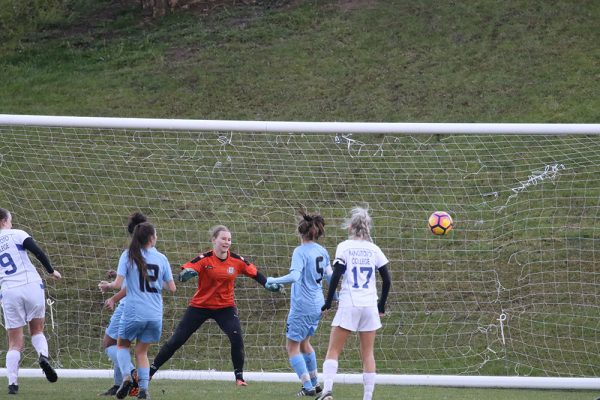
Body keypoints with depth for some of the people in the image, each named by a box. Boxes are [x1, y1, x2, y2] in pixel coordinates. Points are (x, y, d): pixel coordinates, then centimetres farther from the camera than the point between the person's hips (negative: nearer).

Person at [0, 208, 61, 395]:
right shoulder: (17, 234, 2)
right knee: (37, 331, 17)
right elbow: (38, 252, -8)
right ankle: (43, 356, -14)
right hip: (31, 286, -1)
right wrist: (51, 271, 5)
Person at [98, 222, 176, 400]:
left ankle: (126, 376, -6)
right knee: (142, 351, 16)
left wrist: (107, 285, 11)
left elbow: (118, 284, -10)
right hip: (155, 314, 2)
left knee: (122, 345, 19)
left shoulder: (128, 255, -5)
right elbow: (172, 288, 6)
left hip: (133, 312, -2)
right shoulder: (161, 258, 3)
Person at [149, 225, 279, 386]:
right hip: (200, 305, -2)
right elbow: (182, 275, -24)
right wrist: (186, 274, -47)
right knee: (177, 340, 0)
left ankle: (239, 376, -3)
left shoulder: (237, 261, -7)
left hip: (225, 307, 2)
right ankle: (150, 371, 14)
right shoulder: (204, 259, -15)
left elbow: (255, 274, 6)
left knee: (237, 338, -20)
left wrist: (269, 284, -5)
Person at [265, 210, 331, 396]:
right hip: (317, 305, 8)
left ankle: (308, 387, -5)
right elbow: (329, 276, 17)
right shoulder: (322, 251, 5)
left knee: (292, 346, 1)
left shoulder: (300, 251, -16)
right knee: (304, 342, 24)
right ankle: (315, 383, 29)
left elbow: (294, 276, -29)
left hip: (302, 306, -8)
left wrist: (273, 280, -18)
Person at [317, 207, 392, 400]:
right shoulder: (374, 249, 8)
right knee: (368, 354, 7)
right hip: (370, 306, 3)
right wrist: (382, 304, 19)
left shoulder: (344, 247, -1)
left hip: (349, 305, -3)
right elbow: (387, 280, 7)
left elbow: (336, 276, -8)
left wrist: (328, 302, 0)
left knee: (333, 350, 0)